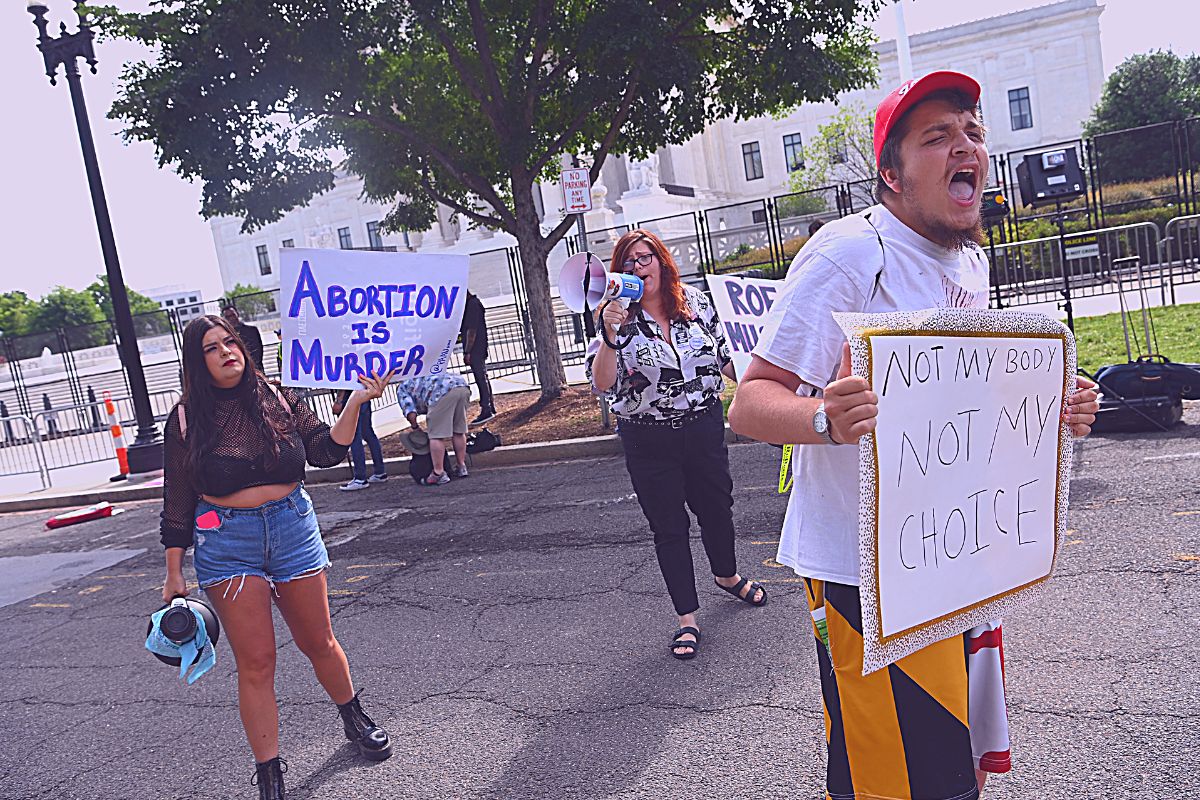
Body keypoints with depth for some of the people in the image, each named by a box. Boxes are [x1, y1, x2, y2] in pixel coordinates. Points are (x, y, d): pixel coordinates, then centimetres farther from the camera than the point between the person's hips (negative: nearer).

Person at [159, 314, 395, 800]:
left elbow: (325, 450, -8)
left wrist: (355, 404, -22)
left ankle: (354, 719, 40)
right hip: (225, 544, -1)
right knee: (255, 661, 1)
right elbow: (177, 503, 0)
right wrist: (174, 574, 1)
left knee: (317, 641, 14)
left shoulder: (280, 400, 0)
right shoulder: (187, 419, -3)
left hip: (293, 530, 2)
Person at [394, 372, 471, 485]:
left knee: (437, 436, -1)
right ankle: (461, 467, 27)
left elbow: (411, 413, 7)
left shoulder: (402, 388, 23)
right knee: (458, 432, 19)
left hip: (443, 392, -8)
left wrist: (415, 427, 25)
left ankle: (438, 474, 1)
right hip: (463, 387, 8)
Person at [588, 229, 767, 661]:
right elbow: (601, 383, -21)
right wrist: (610, 335, -34)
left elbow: (724, 354, 13)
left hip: (704, 427, 3)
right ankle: (687, 619, 18)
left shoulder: (696, 302, 0)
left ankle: (727, 576, 49)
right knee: (669, 527, 6)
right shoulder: (618, 319, -9)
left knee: (717, 507, 19)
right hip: (648, 441, -3)